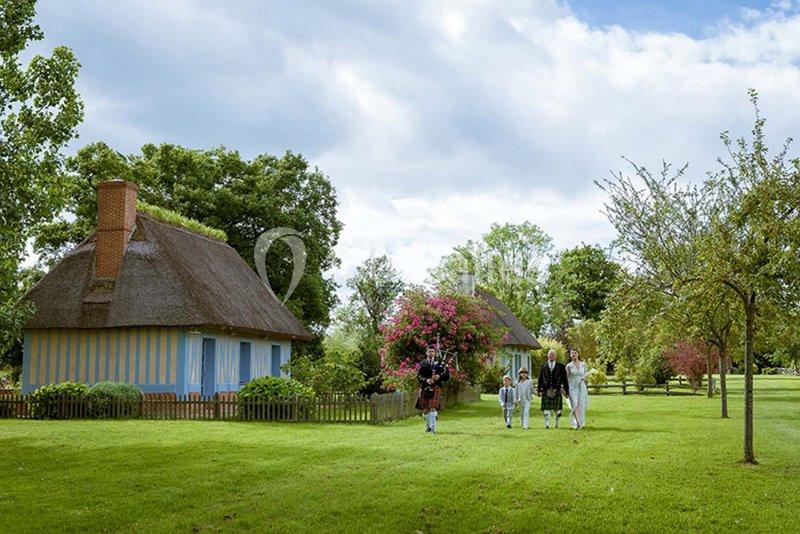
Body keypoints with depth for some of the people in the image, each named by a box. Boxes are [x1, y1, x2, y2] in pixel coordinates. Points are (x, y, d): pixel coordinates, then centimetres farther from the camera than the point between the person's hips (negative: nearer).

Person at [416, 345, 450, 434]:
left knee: (433, 408, -13)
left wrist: (439, 376, -16)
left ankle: (433, 428, -13)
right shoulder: (422, 363, 10)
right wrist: (426, 380, -18)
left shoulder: (439, 363, 8)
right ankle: (428, 426, 26)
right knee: (425, 409, 6)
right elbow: (418, 376, 0)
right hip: (424, 389, 2)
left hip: (435, 388, -2)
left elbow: (447, 375, 3)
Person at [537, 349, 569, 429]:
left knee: (557, 409, 5)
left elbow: (564, 379, 4)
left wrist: (566, 391, 0)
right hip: (546, 391, 0)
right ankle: (547, 424, 3)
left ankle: (557, 424, 22)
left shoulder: (560, 366, 4)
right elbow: (540, 379, 7)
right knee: (546, 409, -3)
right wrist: (539, 390, 2)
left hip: (557, 391, 0)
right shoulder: (543, 366, 8)